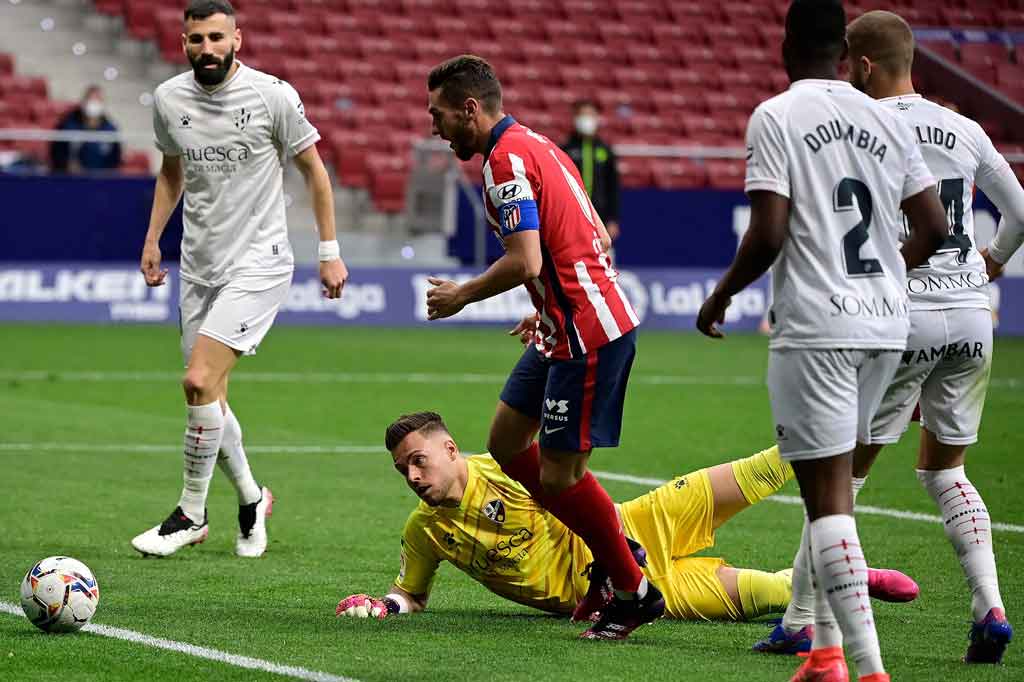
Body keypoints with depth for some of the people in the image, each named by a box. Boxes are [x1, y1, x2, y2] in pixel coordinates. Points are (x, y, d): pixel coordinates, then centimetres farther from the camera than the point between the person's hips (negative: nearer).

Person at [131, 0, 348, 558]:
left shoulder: (272, 95, -11)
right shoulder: (169, 99, 1)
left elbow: (313, 169, -1)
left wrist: (330, 251, -1)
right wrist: (152, 239, 15)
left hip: (258, 262, -5)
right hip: (199, 264, 5)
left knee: (199, 382, -17)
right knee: (209, 398, 7)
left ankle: (191, 513, -3)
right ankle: (251, 497, 31)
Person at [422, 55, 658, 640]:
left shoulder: (507, 160, -15)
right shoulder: (533, 146, 16)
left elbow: (524, 263, -24)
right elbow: (597, 239, 20)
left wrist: (461, 295, -7)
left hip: (587, 335, -11)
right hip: (568, 327, 11)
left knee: (559, 475, -7)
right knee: (507, 443, 15)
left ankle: (635, 592, 6)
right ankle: (613, 546, 19)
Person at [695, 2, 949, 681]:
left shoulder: (775, 117, -6)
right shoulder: (887, 121, 9)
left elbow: (768, 235, -13)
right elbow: (934, 227, 9)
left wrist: (722, 294, 4)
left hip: (815, 327, -6)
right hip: (886, 325, 6)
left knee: (829, 494, -6)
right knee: (832, 485, 18)